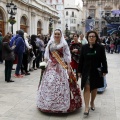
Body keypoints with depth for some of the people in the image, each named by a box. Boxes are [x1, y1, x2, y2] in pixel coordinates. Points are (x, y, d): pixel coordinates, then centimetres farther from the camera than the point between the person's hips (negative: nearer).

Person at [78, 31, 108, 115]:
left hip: (96, 71, 0)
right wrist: (80, 71, 3)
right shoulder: (84, 47, 0)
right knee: (87, 88, -7)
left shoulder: (101, 47, -4)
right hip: (86, 71, 0)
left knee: (94, 88, 13)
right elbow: (81, 60, 3)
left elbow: (104, 60, -2)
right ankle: (86, 107, -6)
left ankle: (92, 102, 36)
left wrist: (104, 71, -5)